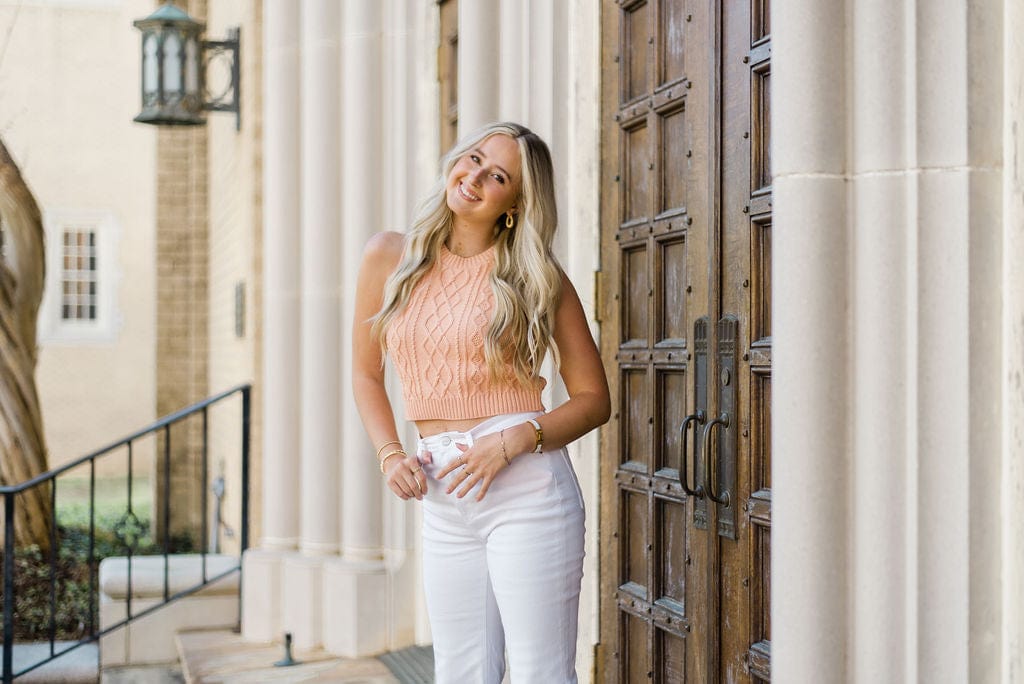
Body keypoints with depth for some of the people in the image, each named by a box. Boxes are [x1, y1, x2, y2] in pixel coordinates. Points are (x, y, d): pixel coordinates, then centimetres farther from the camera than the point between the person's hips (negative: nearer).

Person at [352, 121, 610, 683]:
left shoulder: (537, 277, 0)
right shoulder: (389, 257, 8)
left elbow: (594, 399, 2)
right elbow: (366, 374, 19)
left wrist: (514, 440, -13)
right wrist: (390, 456, 4)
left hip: (526, 489, -3)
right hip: (443, 502, 4)